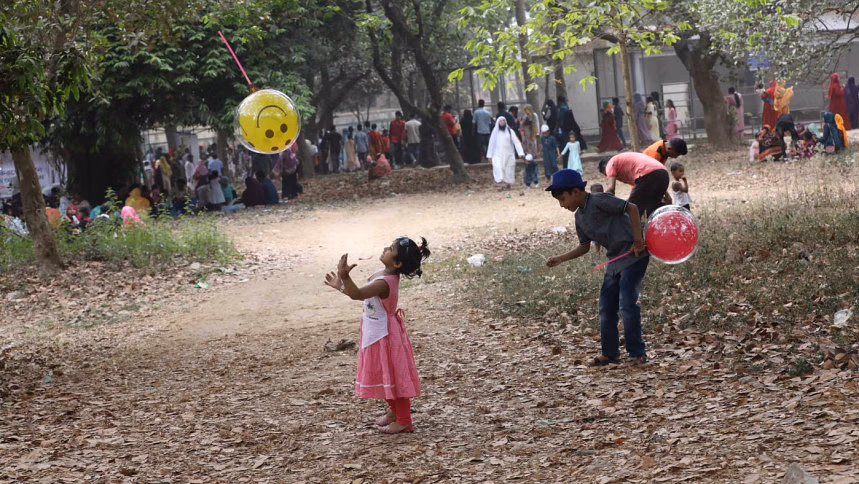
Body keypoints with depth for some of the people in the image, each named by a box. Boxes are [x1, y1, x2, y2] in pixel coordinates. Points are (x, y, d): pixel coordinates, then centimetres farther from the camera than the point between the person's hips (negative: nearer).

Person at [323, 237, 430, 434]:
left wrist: (345, 276, -56)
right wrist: (341, 285, 17)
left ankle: (404, 421, 11)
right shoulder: (382, 275, 0)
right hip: (376, 335, 10)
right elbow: (361, 293, 15)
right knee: (385, 374, 22)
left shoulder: (385, 282, -30)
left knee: (393, 377, 1)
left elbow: (357, 294, -42)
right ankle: (394, 411, 38)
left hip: (385, 336, -10)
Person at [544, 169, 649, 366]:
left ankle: (638, 353, -3)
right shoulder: (580, 217, 12)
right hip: (614, 261, 9)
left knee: (627, 304, -12)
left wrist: (638, 241, -20)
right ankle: (610, 353, 19)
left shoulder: (599, 201, -16)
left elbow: (632, 208, -19)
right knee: (606, 307, 9)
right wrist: (560, 259, 9)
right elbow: (584, 247, 20)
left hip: (633, 256, -9)